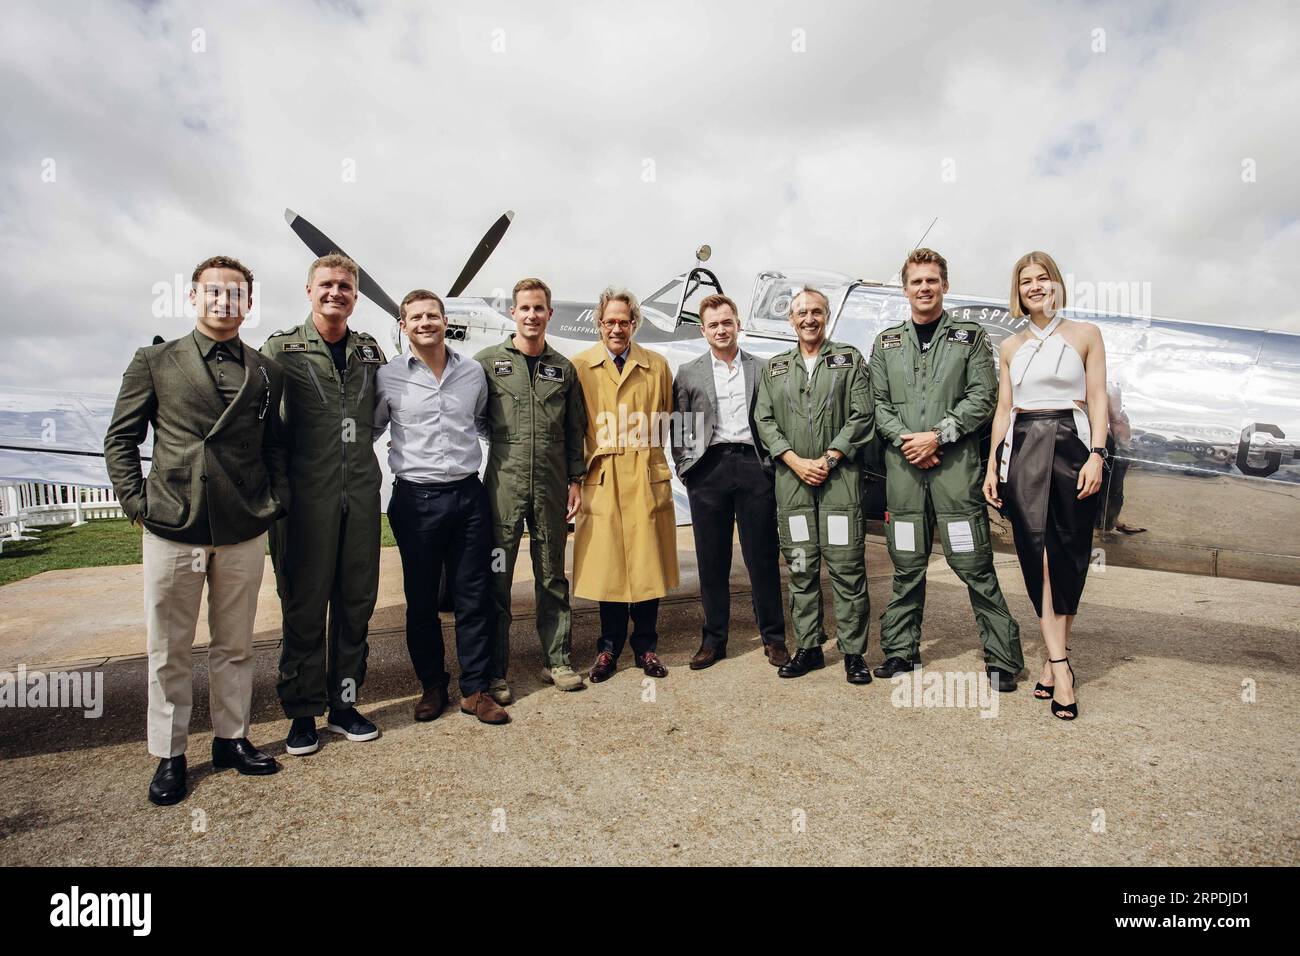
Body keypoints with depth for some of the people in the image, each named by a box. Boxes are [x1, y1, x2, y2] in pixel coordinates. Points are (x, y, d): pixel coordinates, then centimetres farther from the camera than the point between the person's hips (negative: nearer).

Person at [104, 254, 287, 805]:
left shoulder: (266, 373, 9)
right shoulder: (154, 363, 5)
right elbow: (120, 440, 6)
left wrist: (276, 501, 1)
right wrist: (137, 503, -3)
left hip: (244, 533, 1)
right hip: (172, 531, -1)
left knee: (234, 646, 12)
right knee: (168, 649, 8)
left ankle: (231, 738, 27)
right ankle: (169, 754, 23)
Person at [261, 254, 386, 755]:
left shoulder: (370, 351, 11)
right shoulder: (281, 348, 0)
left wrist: (358, 451, 12)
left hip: (361, 492, 4)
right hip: (306, 494, -3)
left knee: (356, 601, 9)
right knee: (304, 604, 4)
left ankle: (344, 703, 24)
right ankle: (302, 712, 19)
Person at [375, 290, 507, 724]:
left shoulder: (473, 371, 6)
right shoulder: (388, 377, 0)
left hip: (468, 495, 2)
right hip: (416, 500, -1)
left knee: (473, 595, 6)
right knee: (421, 598, 9)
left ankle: (475, 689, 17)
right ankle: (432, 685, 25)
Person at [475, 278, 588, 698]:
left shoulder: (563, 368, 11)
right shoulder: (487, 362, 3)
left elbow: (574, 430, 13)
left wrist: (575, 480, 8)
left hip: (551, 489, 3)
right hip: (502, 487, -2)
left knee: (553, 577, 11)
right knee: (496, 580, 3)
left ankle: (557, 660, 23)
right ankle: (494, 672, 14)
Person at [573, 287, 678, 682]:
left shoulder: (657, 366, 11)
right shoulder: (579, 366, 6)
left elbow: (667, 423, 15)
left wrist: (651, 452, 6)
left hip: (647, 477, 1)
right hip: (600, 480, -1)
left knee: (648, 564, 5)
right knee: (606, 564, 4)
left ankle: (645, 646, 21)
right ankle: (609, 648, 20)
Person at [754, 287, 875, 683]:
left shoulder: (850, 360, 9)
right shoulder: (774, 367, 15)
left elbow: (861, 416, 0)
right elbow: (764, 420, 7)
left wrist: (829, 458, -10)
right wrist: (795, 461, -6)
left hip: (840, 477, -2)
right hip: (791, 478, 3)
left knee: (847, 567, -3)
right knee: (800, 568, 6)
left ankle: (853, 652, 7)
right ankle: (808, 647, 17)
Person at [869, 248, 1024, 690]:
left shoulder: (970, 336, 8)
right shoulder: (886, 342, 15)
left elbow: (983, 398, -1)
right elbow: (878, 403, 9)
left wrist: (938, 436, -11)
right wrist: (905, 440, -7)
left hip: (956, 462, -2)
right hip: (903, 464, 2)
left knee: (974, 564, -3)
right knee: (907, 565, 8)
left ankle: (1002, 657, 8)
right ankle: (901, 649, 20)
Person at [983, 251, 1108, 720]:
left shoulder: (1085, 334, 7)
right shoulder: (1010, 347, 14)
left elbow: (1097, 399, 1)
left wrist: (1096, 454, -11)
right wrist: (992, 466, 6)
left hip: (1071, 444, -1)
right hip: (1023, 449, 2)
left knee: (1069, 555, -1)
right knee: (1038, 553, -6)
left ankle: (1054, 659, 12)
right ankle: (1060, 666, -3)